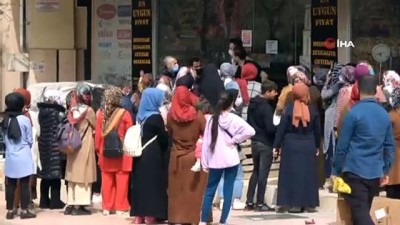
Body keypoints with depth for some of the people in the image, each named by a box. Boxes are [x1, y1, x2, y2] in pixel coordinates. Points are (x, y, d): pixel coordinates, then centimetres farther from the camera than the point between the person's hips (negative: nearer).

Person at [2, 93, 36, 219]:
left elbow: (4, 139, 9)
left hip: (10, 157, 4)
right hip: (23, 157, -4)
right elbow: (30, 140, -2)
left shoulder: (5, 121, 2)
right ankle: (24, 211, 3)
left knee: (11, 184, 8)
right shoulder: (25, 119, -10)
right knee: (24, 184, 1)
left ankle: (10, 211, 11)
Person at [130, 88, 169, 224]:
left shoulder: (141, 115, 7)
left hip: (140, 154, 7)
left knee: (140, 182, 10)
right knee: (152, 184, -1)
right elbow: (164, 137, -9)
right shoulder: (155, 117, -14)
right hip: (153, 156, -7)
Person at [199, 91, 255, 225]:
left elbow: (206, 142, 0)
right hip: (231, 160, -2)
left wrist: (205, 163, 6)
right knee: (228, 191, 5)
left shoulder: (212, 120, -1)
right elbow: (250, 131, -19)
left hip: (215, 161, 2)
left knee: (210, 190, 10)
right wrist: (235, 140, -7)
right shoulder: (234, 119, -7)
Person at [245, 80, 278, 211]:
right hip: (265, 143, -8)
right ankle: (260, 203, 3)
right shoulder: (266, 107, -20)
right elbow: (270, 128, -23)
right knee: (263, 173, 0)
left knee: (256, 171, 17)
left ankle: (249, 202, 16)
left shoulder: (253, 104, 6)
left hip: (255, 141, 8)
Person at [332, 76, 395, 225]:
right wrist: (385, 171, 21)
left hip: (355, 172, -6)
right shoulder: (384, 115, 7)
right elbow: (390, 146, 12)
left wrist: (336, 171, 1)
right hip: (375, 173, 6)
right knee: (364, 212, 17)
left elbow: (342, 145, -8)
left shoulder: (354, 113, -9)